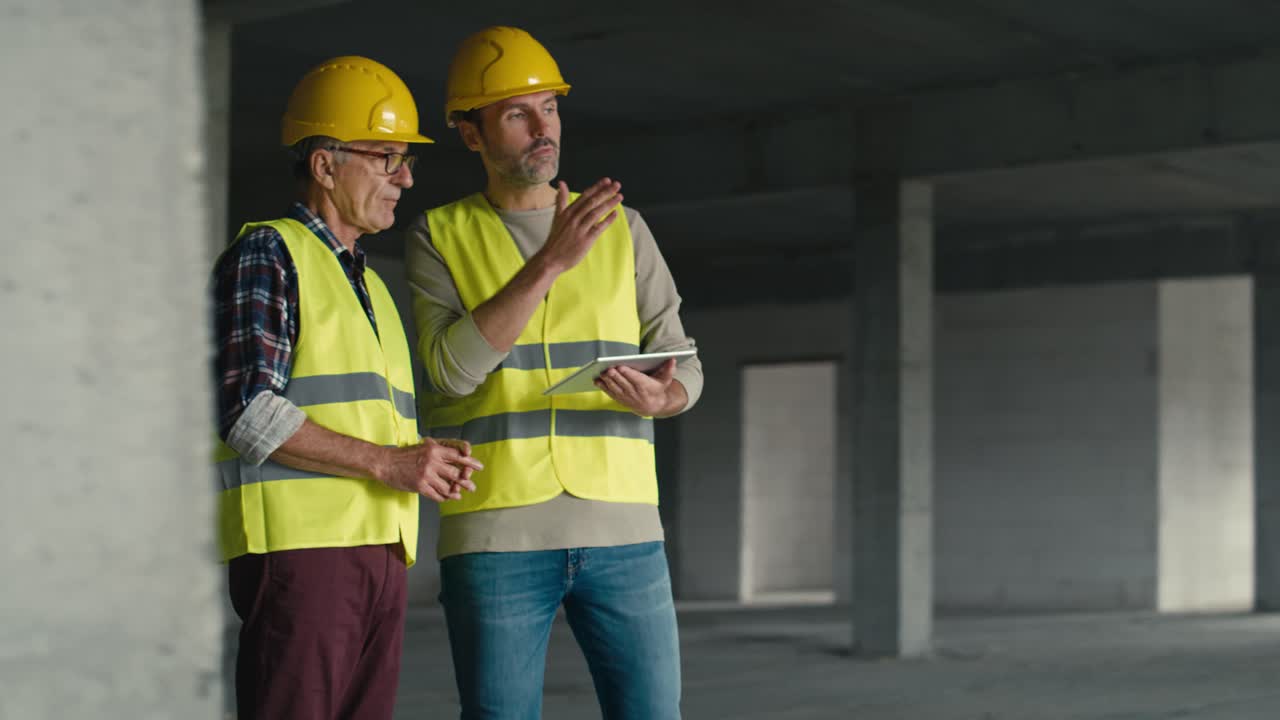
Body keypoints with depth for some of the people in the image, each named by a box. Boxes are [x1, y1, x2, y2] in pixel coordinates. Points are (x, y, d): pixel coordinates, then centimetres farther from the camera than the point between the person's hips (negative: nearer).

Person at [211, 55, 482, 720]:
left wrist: (431, 465, 9)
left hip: (379, 553, 8)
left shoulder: (369, 284, 26)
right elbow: (248, 411, -13)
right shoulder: (265, 254, -1)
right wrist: (387, 463, -15)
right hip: (300, 544, -8)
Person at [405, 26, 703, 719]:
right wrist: (551, 261, -21)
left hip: (620, 530, 2)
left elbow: (682, 364, 8)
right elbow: (452, 368, -13)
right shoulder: (439, 238, 4)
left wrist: (662, 398, -18)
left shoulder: (623, 229, 11)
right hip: (494, 535, -2)